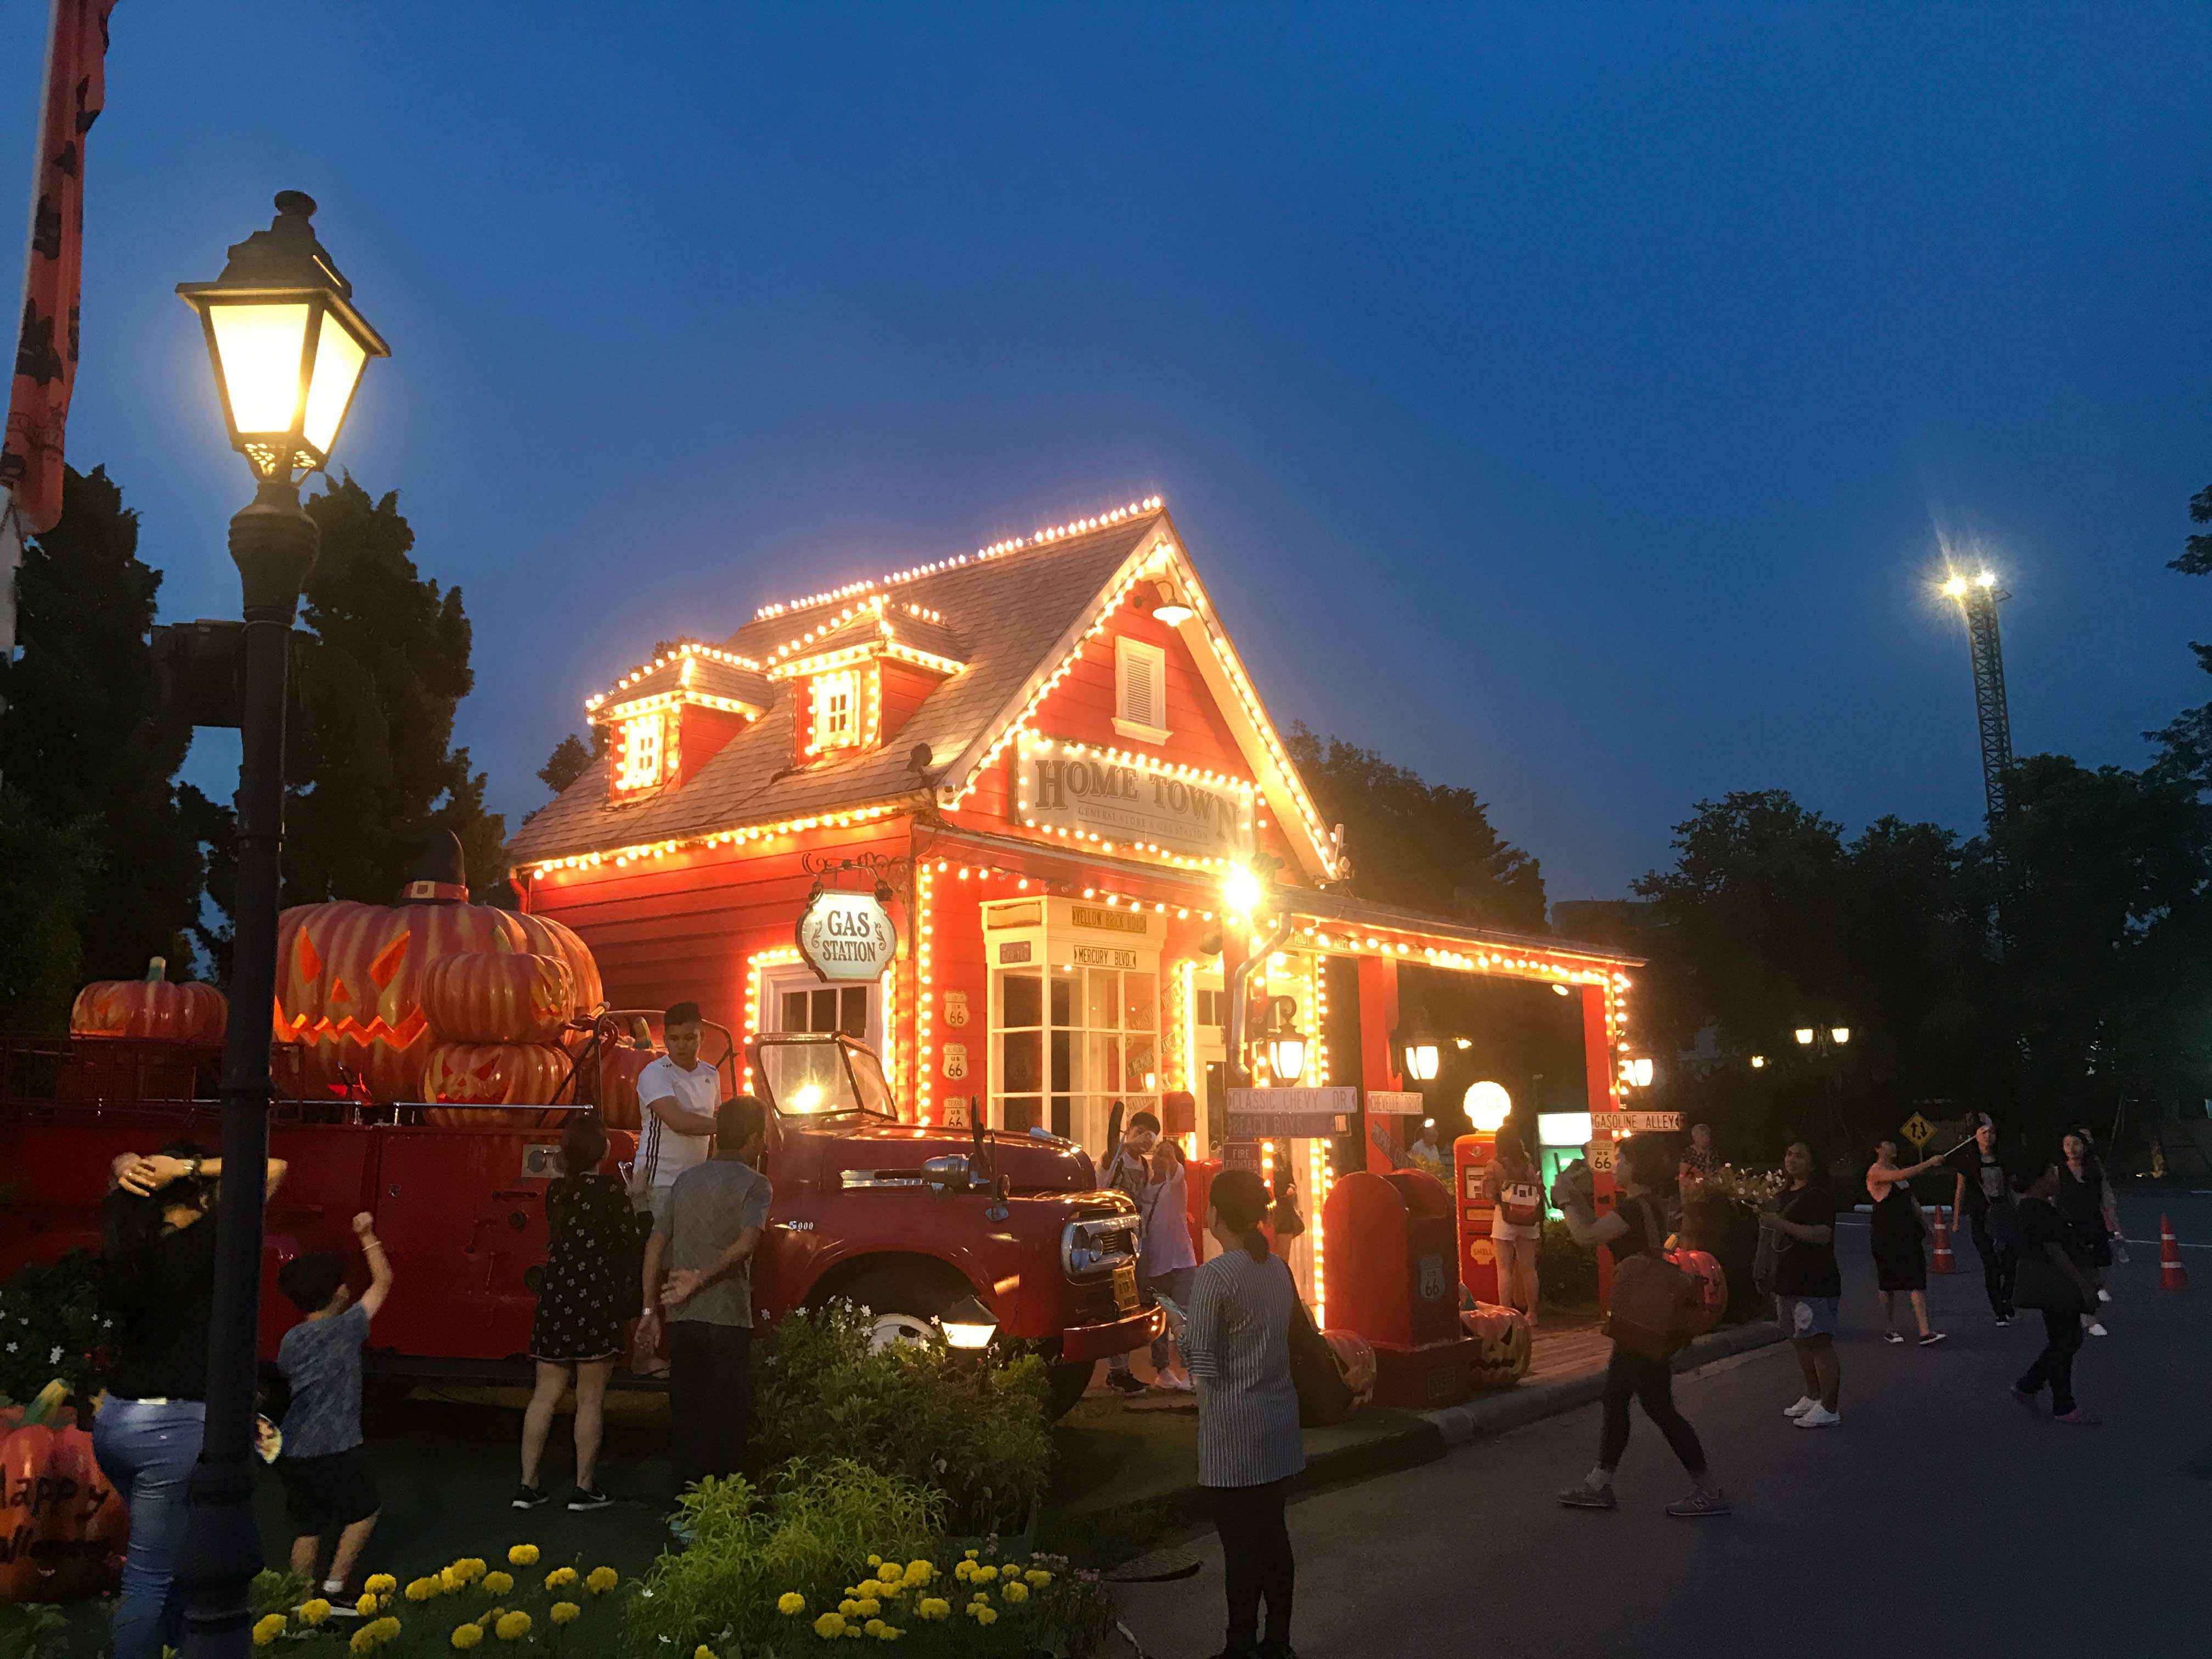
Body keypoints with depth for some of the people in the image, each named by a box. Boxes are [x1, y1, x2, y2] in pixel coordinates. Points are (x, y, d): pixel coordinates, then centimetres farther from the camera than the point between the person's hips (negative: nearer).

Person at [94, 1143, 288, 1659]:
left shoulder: (129, 1242, 1)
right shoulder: (204, 1245, -17)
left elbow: (123, 1164, 15)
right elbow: (274, 1168, -16)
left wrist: (129, 1171, -7)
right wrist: (190, 1167, -16)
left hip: (112, 1420, 8)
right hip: (170, 1428, -8)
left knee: (176, 1549, 26)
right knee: (149, 1580, 2)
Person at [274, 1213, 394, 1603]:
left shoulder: (290, 1341, 8)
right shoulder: (345, 1328, -9)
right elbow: (383, 1282, -1)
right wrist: (367, 1236, 7)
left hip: (291, 1453, 6)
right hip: (336, 1450, -6)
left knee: (307, 1529, 15)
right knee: (363, 1514, 13)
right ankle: (334, 1586, 9)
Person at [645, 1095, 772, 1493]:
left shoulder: (685, 1180, 12)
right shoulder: (754, 1184, -5)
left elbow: (655, 1244, 8)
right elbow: (748, 1241, -22)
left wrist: (649, 1308, 9)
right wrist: (703, 1277, -17)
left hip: (682, 1316, 5)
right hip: (728, 1315, -5)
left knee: (685, 1411, 14)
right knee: (725, 1416, 3)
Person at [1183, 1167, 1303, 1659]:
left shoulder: (1212, 1277, -18)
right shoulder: (1278, 1268, 4)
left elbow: (1201, 1362, -16)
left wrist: (1182, 1331, 2)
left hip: (1235, 1431, -7)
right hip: (1279, 1422, 7)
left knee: (1241, 1543, 2)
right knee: (1273, 1532, 15)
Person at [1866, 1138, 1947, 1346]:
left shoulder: (1896, 1169, 16)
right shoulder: (1875, 1172, -10)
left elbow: (1911, 1200, 23)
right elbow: (1904, 1175, -27)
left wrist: (1926, 1225, 23)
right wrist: (1929, 1163, -23)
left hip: (1908, 1231, 7)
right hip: (1886, 1234, -7)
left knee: (1918, 1281, -5)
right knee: (1889, 1284, 3)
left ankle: (1925, 1332, -11)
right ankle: (1891, 1329, 17)